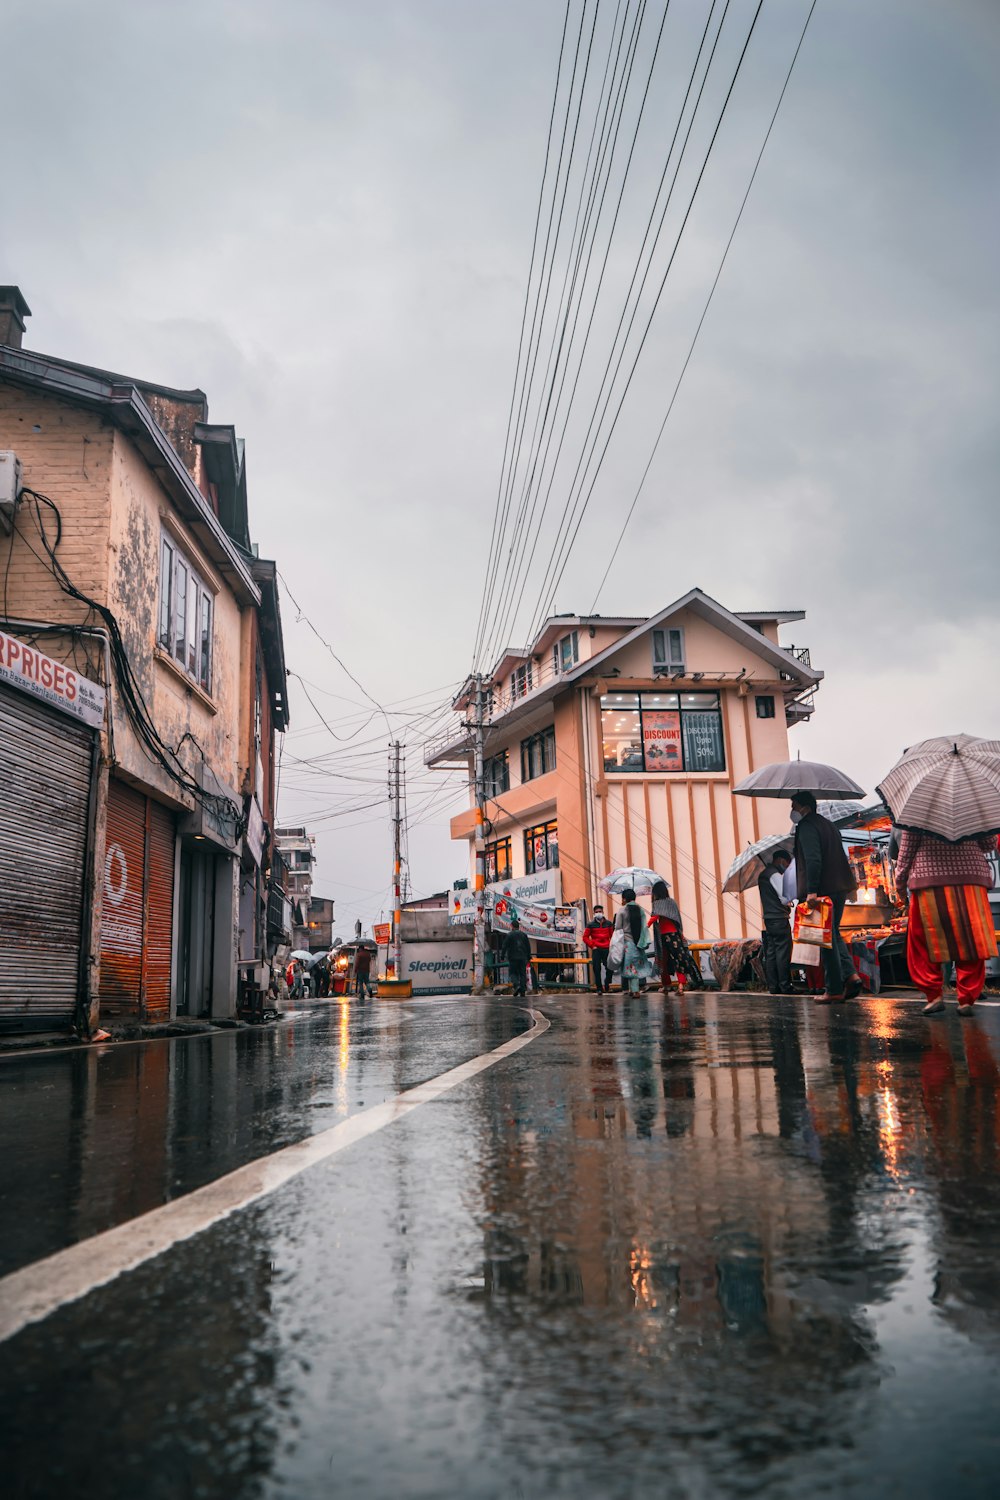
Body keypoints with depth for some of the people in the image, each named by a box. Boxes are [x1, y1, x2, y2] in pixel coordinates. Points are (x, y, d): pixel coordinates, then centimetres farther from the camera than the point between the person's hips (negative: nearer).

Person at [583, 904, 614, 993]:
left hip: (606, 949, 1)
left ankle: (606, 986, 13)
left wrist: (611, 945, 2)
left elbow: (612, 936, 15)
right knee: (597, 969, -6)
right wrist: (592, 945, -4)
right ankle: (599, 988, -1)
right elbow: (585, 937, 4)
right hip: (596, 950, -1)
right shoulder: (591, 925, 4)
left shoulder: (608, 924, 10)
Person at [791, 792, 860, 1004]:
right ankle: (850, 975, 5)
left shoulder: (807, 827, -9)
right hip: (839, 888, 9)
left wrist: (811, 891, -24)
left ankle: (834, 990, 0)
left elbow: (813, 860, -21)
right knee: (833, 934, 19)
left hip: (822, 889, -9)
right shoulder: (827, 824, 20)